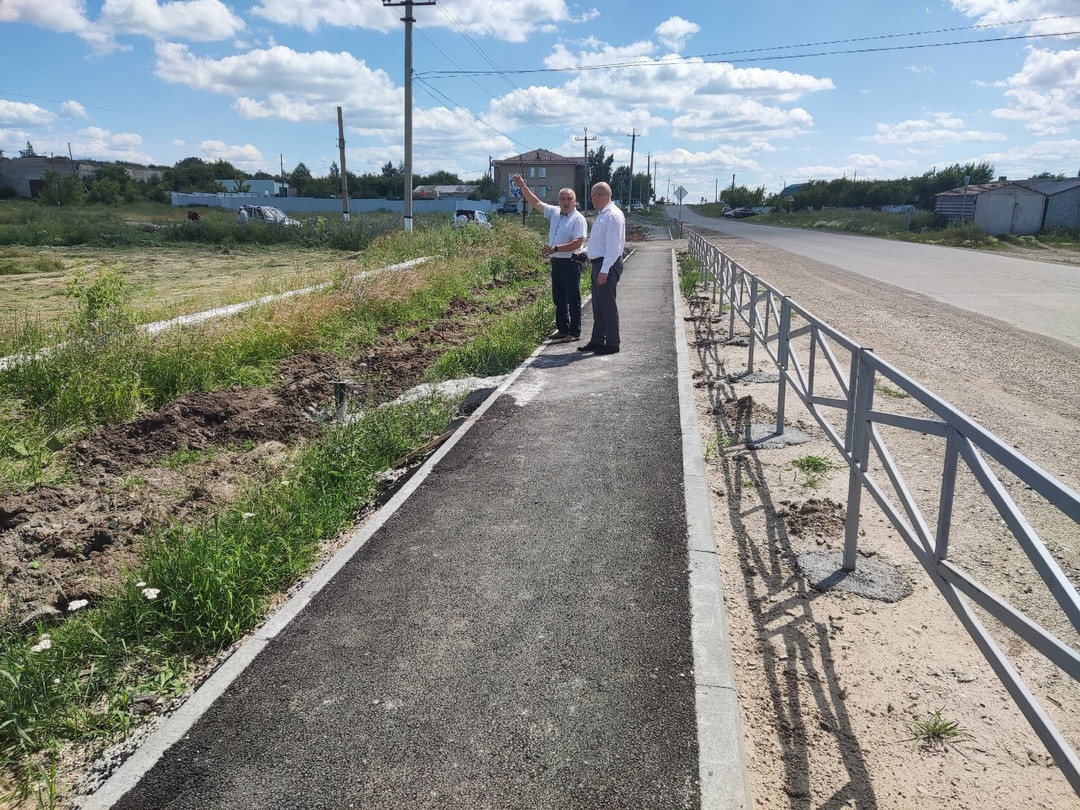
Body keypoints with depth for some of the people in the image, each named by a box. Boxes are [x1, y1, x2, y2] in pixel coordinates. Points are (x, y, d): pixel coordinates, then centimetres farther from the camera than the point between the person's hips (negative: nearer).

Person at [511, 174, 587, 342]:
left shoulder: (578, 219, -10)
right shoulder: (554, 212, 12)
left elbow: (578, 243, -20)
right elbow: (536, 202, 15)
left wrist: (555, 248, -24)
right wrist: (522, 186, 7)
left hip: (570, 263, -8)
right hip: (556, 262, 8)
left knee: (573, 299, -2)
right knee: (558, 298, 14)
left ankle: (574, 333, 3)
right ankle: (563, 329, 23)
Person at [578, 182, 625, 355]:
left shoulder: (613, 215, -16)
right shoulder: (602, 214, 16)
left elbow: (613, 246, -22)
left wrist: (604, 270, -24)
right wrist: (588, 255, 21)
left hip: (607, 265, -10)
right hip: (598, 264, 10)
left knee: (608, 305, -4)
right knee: (598, 305, 15)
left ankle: (612, 344, 3)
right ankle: (597, 340, 24)